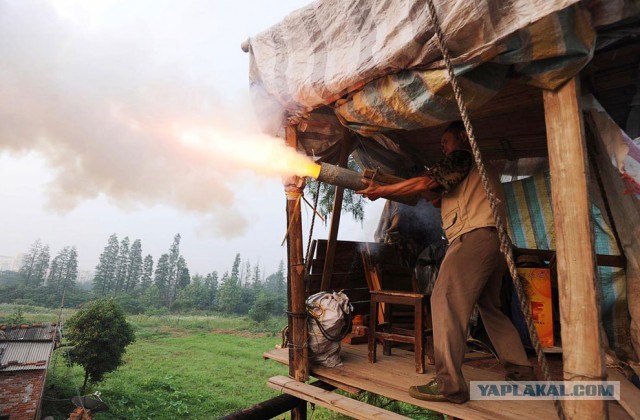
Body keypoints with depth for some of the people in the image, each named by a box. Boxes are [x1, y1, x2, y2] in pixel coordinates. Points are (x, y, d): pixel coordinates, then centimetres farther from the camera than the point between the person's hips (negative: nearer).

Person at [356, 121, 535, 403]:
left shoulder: (461, 157, 3)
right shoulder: (479, 167, 31)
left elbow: (422, 184, -8)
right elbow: (435, 195, 23)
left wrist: (381, 191, -3)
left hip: (473, 237, -10)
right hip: (495, 240, 10)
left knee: (445, 301, -14)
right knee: (490, 308, 18)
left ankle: (448, 383, -13)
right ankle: (521, 372, 25)